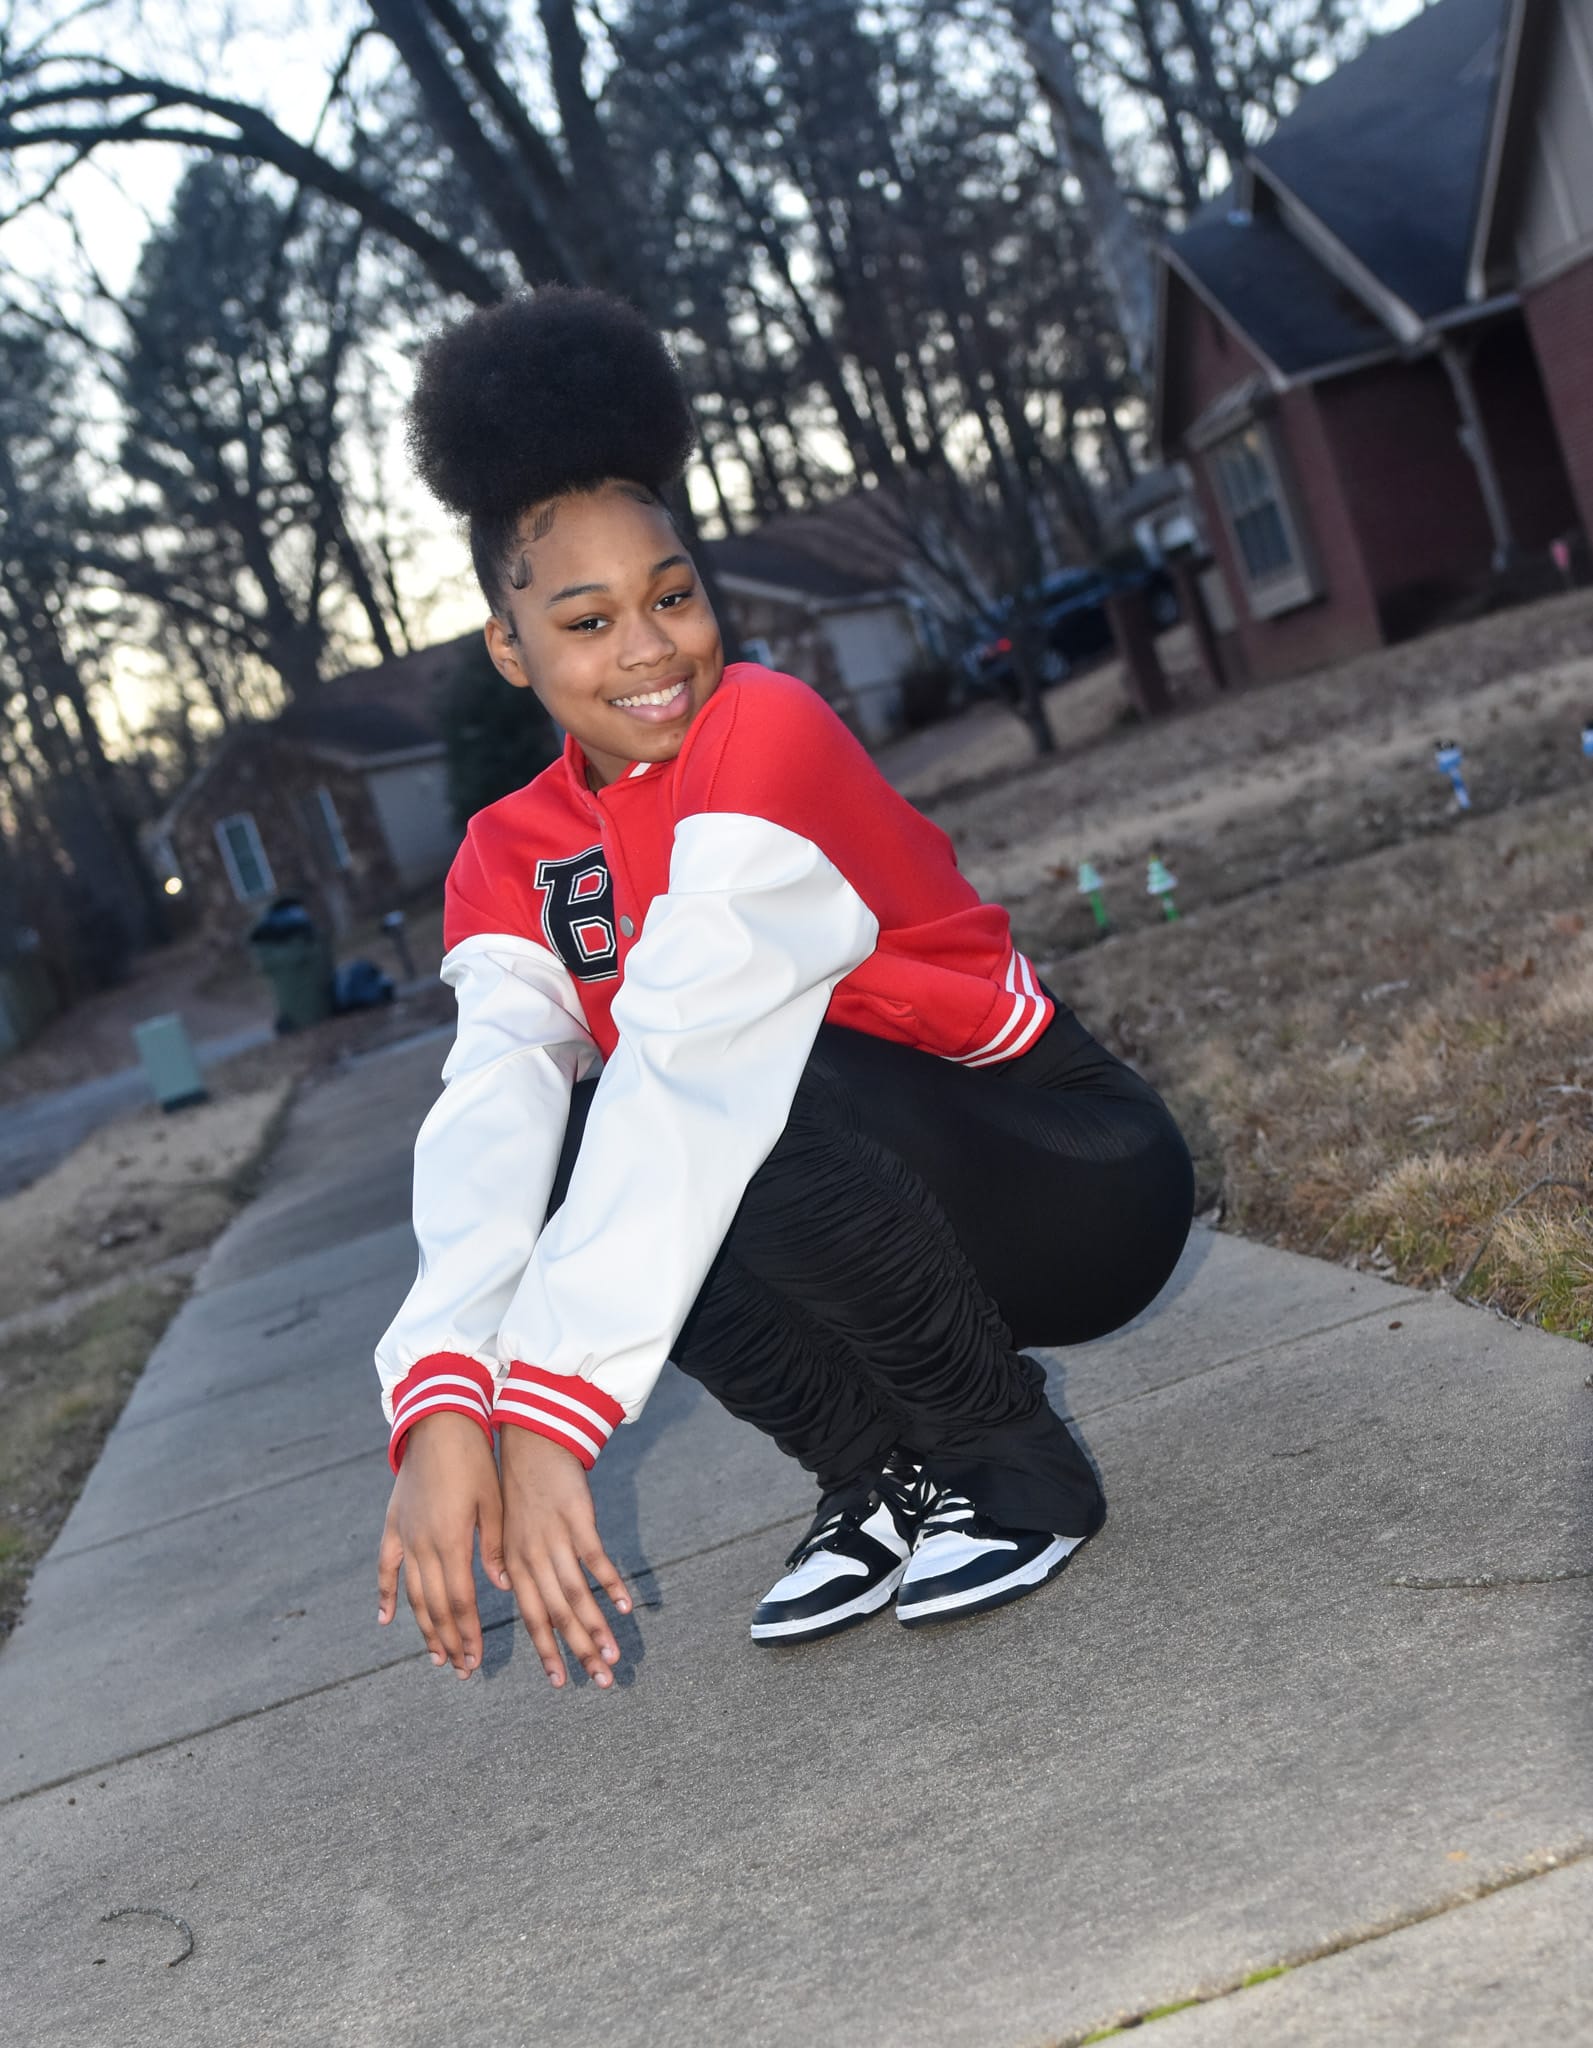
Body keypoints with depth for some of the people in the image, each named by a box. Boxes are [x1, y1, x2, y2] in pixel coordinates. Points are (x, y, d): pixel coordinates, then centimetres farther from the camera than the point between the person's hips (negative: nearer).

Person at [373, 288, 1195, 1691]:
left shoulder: (765, 735, -22)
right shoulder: (513, 861, -3)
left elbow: (689, 1078, -34)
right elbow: (491, 1118, -21)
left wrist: (548, 1418, -41)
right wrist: (440, 1414, -39)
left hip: (1077, 1182, -5)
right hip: (871, 1213, 6)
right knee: (572, 1158, -18)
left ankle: (1017, 1459, -9)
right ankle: (880, 1474, -2)